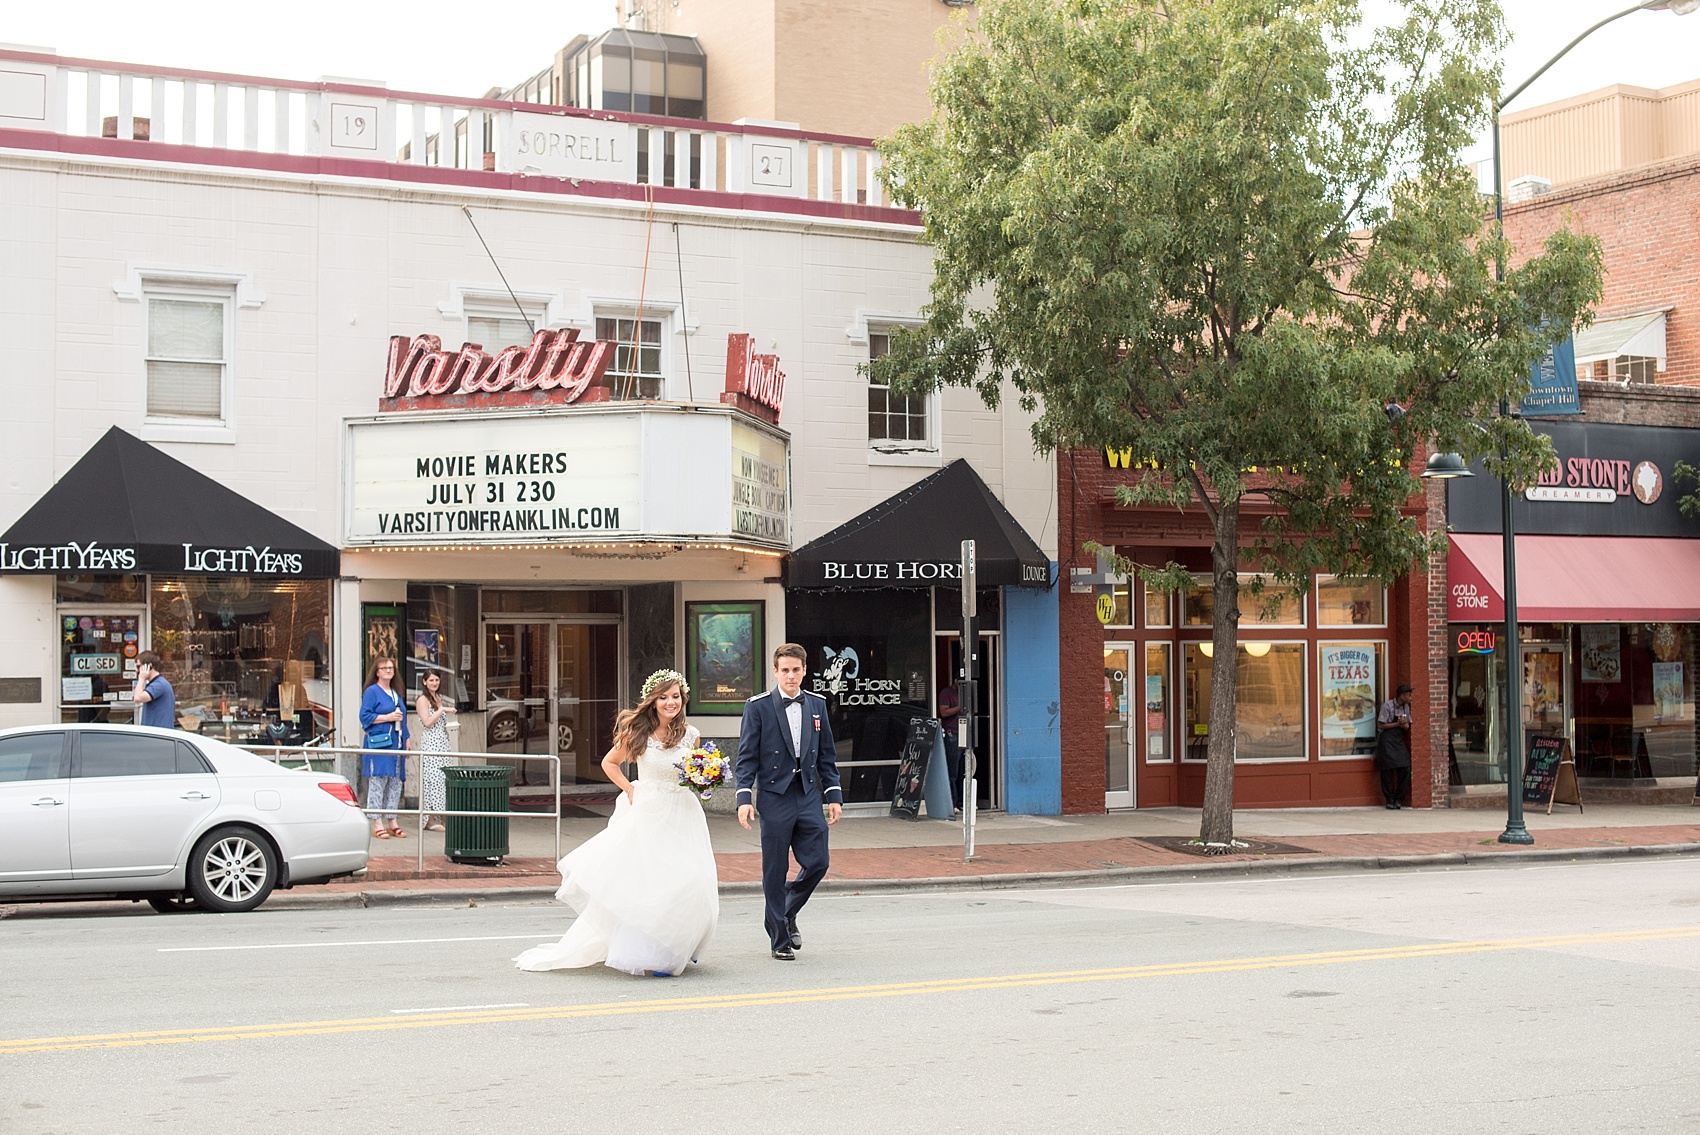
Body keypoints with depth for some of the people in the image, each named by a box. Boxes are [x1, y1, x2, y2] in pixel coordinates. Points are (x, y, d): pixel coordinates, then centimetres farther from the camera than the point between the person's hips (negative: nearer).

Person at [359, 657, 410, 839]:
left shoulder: (396, 694, 20)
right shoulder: (371, 692, -2)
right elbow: (365, 716, -11)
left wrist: (406, 740, 20)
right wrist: (387, 717, -16)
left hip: (396, 745, 8)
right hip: (378, 744, -8)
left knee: (395, 783, 8)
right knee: (377, 782, -8)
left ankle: (391, 821, 13)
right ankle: (377, 823, -6)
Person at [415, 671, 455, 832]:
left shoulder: (438, 698, 18)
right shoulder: (423, 700, -6)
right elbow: (427, 723, -15)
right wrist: (442, 710, -15)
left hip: (443, 744, 8)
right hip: (430, 744, -8)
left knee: (443, 778, 5)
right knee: (431, 778, -8)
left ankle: (441, 817, 8)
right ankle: (429, 820, -6)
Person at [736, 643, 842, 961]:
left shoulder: (817, 705, 10)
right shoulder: (758, 707, -2)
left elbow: (826, 756, 13)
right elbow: (747, 756, -5)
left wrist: (834, 796, 8)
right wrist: (744, 798, -14)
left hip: (809, 796, 4)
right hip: (774, 797, -4)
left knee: (817, 863, 0)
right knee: (775, 871, 2)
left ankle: (787, 912, 27)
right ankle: (780, 940, 13)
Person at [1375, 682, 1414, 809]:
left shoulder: (1405, 707, 9)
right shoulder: (1387, 705, -11)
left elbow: (1407, 727, 14)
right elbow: (1381, 725, -10)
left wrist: (1404, 724, -10)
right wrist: (1398, 723, -13)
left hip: (1399, 741, 6)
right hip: (1387, 740, -6)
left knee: (1405, 770, -4)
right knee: (1388, 771, -5)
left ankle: (1399, 799, 6)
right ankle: (1390, 800, 3)